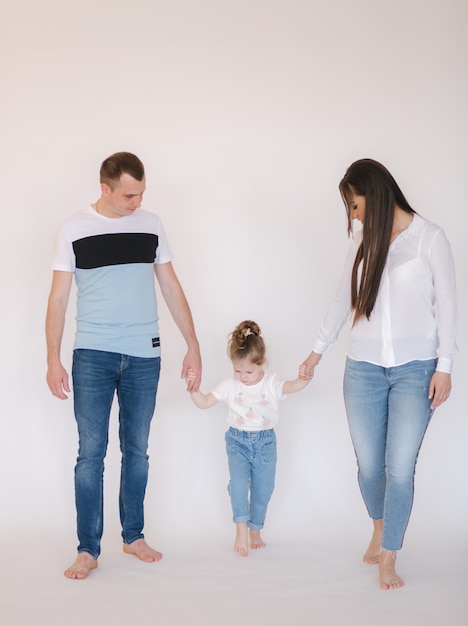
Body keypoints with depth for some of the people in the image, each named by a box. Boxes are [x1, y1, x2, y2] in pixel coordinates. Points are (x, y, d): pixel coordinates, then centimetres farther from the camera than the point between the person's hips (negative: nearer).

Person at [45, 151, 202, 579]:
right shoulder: (74, 230, -2)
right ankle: (88, 550, 6)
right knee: (91, 452, -1)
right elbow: (59, 297, 0)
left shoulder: (151, 225, 5)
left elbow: (171, 288, 9)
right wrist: (53, 359, -5)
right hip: (93, 356, -2)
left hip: (144, 356, 3)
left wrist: (193, 344, 6)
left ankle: (134, 536, 24)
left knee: (137, 450, 11)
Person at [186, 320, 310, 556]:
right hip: (238, 441, 0)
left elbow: (293, 387, -25)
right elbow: (204, 402, -2)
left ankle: (255, 531, 24)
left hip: (265, 442, 1)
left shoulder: (271, 383, -8)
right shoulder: (229, 386, -4)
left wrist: (305, 377, -47)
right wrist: (193, 388, -19)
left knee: (263, 489, 7)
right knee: (238, 482, -21)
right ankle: (241, 528, -15)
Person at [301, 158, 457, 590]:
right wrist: (319, 349, 22)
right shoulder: (363, 243, 8)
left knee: (400, 467, -6)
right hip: (364, 368, 4)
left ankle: (388, 558, 8)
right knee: (369, 464, 7)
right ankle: (380, 529, 34)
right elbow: (343, 300, 18)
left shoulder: (430, 238, -4)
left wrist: (444, 367, -6)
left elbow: (446, 305, -3)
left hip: (415, 369, -4)